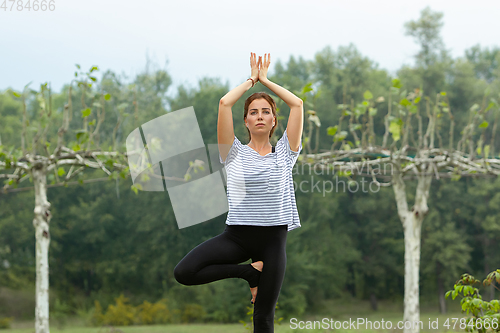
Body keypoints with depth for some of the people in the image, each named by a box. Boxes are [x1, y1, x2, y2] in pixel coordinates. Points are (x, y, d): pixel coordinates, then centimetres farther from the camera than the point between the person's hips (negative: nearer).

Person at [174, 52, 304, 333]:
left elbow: (297, 104, 1)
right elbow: (224, 103, -5)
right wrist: (251, 80, 8)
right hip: (237, 235, 0)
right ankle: (250, 272, -2)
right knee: (184, 272, -22)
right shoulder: (235, 153, 5)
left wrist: (265, 80, 10)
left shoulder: (284, 153, 7)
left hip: (273, 237, 0)